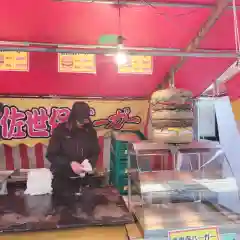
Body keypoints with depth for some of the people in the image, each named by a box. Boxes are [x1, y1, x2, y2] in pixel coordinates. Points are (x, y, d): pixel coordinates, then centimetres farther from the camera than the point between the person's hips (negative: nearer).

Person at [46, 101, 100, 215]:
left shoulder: (90, 131, -5)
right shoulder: (61, 130, -13)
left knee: (87, 206, 8)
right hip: (62, 179, -2)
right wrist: (70, 164, -27)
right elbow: (51, 155, -12)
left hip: (83, 179, 2)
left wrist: (90, 162, -19)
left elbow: (95, 153, 5)